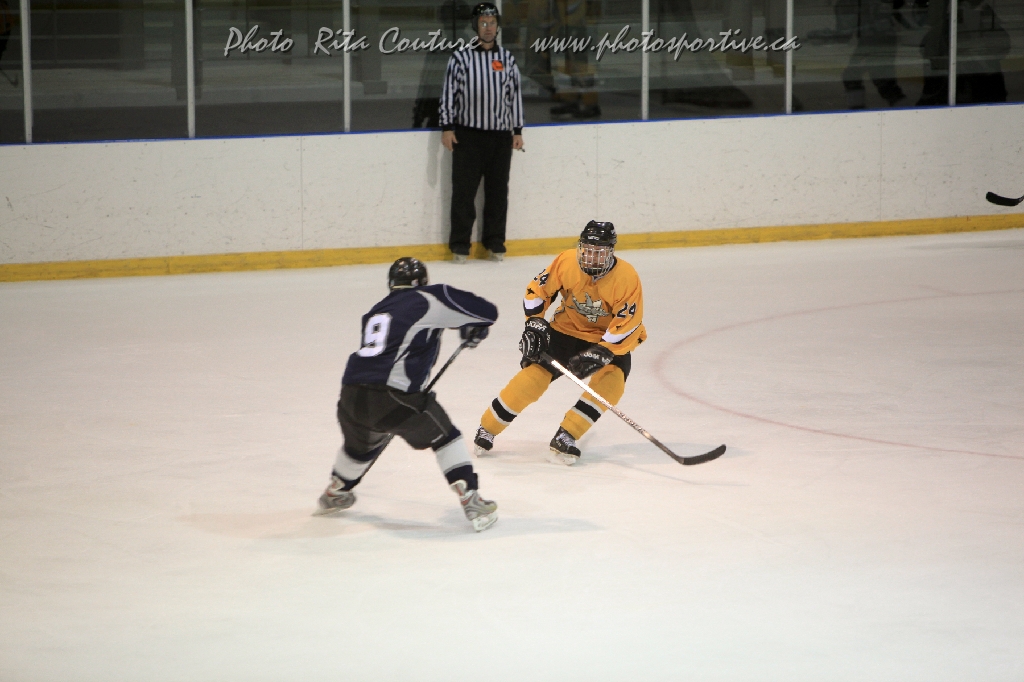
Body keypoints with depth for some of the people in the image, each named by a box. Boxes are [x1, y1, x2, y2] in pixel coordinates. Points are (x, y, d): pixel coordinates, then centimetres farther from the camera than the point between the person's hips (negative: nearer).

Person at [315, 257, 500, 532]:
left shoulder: (376, 311, 26)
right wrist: (473, 331, 30)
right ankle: (471, 501, 7)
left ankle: (335, 494, 55)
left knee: (362, 443, 35)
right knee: (444, 436, 14)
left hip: (351, 395, 6)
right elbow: (486, 312, 7)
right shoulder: (429, 299, 8)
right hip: (391, 397, -6)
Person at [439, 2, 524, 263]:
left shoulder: (507, 59, 10)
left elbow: (515, 95, 13)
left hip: (500, 135, 3)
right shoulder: (461, 58, 1)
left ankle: (495, 243, 13)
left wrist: (517, 131, 10)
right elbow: (448, 93, -1)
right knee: (463, 190, -2)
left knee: (498, 191, 5)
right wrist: (447, 127, -7)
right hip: (467, 134, -3)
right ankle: (460, 245, 3)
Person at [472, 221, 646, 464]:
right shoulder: (567, 262, -18)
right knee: (534, 373, -13)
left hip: (609, 337, -1)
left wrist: (598, 354, -31)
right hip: (567, 328, 1)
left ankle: (565, 437, -22)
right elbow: (538, 289, -4)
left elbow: (627, 326, -25)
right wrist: (534, 323, -11)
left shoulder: (627, 278, -25)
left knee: (611, 380, -28)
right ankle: (487, 429, 2)